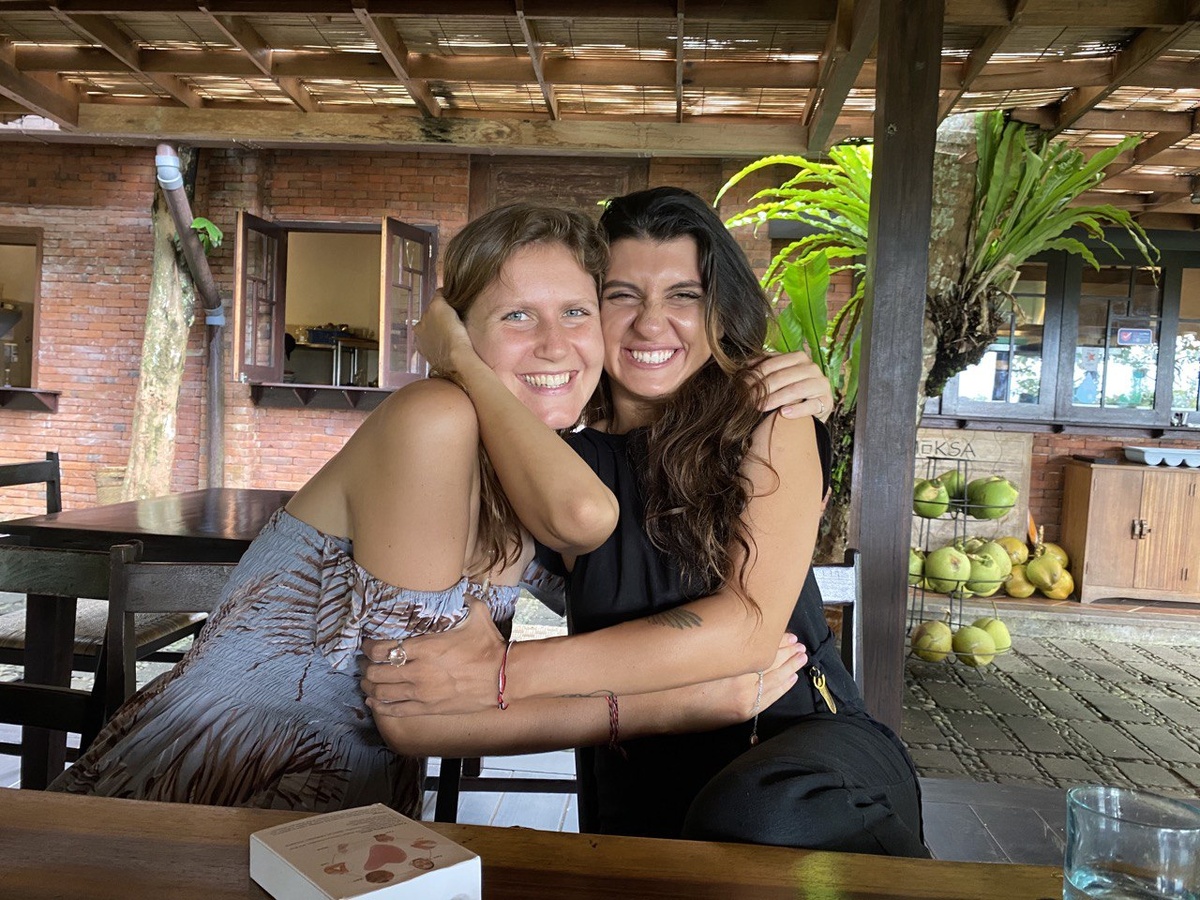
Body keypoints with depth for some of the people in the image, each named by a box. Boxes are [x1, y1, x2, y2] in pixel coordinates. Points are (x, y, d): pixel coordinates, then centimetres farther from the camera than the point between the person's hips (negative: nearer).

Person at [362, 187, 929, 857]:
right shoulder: (566, 453, 6)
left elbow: (750, 625, -17)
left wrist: (506, 673, -22)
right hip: (639, 783, 3)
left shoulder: (768, 418, -5)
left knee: (757, 815, -35)